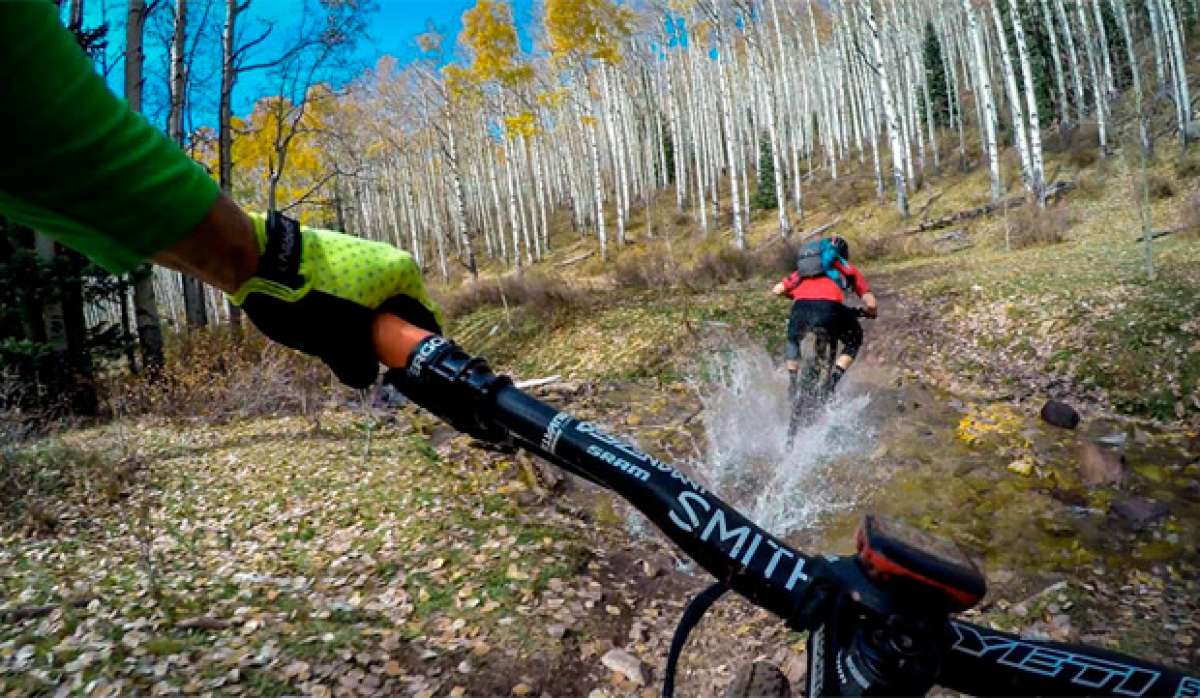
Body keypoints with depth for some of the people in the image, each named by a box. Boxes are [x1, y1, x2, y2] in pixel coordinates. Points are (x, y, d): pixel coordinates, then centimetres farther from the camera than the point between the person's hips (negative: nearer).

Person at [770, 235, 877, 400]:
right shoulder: (849, 269, 30)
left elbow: (777, 290, 30)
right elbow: (871, 304, 20)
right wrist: (871, 312, 44)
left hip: (801, 307, 2)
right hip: (829, 308, -2)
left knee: (793, 341, 35)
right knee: (854, 341, 27)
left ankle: (792, 384, 25)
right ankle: (831, 382, 13)